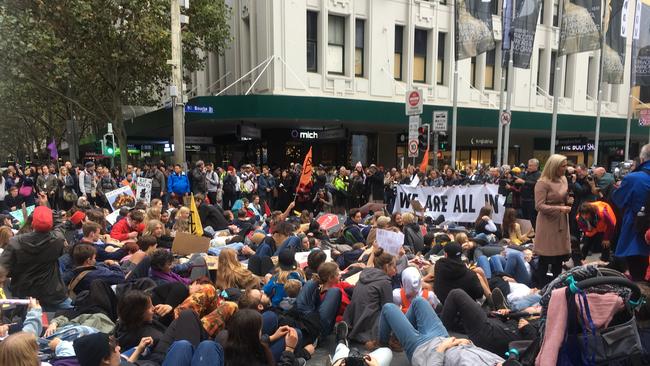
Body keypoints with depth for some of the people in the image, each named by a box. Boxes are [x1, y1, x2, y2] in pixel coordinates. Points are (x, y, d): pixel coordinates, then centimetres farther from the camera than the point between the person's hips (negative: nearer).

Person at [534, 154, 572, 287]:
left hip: (562, 222, 8)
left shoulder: (563, 179, 9)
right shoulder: (542, 183, -15)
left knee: (560, 256, 14)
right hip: (548, 223, -8)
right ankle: (542, 287, 9)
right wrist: (559, 208, -24)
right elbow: (539, 206, -19)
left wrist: (570, 201, -1)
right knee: (545, 258, -1)